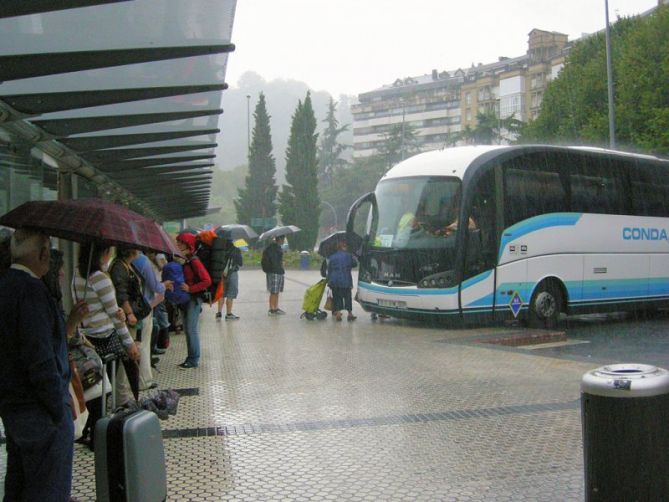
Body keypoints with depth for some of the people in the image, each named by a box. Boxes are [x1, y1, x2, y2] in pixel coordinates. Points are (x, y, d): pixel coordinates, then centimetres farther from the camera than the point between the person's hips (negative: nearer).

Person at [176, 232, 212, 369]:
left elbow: (207, 281, -21)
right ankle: (191, 358, 21)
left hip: (194, 298, -9)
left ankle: (194, 360, 1)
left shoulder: (194, 261, -16)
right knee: (187, 328, 12)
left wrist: (190, 289, -22)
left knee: (192, 329, -6)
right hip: (186, 297, 9)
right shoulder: (185, 260, 9)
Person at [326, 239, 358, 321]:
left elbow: (329, 269, 10)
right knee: (347, 297, 7)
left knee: (337, 297, 9)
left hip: (334, 281, 2)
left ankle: (337, 313, 3)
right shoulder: (348, 255, -4)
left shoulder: (332, 257, 7)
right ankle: (350, 314, 9)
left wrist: (329, 280, 15)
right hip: (345, 281, -2)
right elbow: (355, 264, 9)